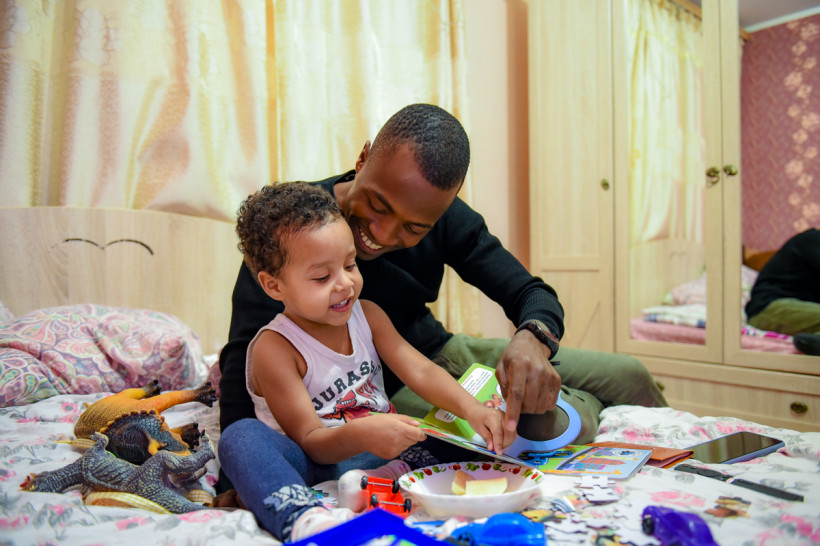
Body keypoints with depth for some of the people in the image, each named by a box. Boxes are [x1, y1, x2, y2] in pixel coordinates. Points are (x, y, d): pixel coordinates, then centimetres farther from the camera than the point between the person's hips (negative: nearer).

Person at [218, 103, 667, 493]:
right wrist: (235, 481, -39)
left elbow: (531, 292, -10)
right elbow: (247, 356, -28)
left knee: (628, 377, 6)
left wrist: (534, 338, -34)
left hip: (443, 352, 6)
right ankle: (589, 406, 13)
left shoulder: (443, 217, -9)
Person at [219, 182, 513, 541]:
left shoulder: (367, 315, 2)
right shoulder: (274, 349, -15)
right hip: (311, 464, -4)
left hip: (371, 456, 5)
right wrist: (360, 434, -40)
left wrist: (471, 409, -26)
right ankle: (304, 518, -54)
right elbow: (310, 441, -18)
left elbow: (421, 372, -7)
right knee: (241, 437, -31)